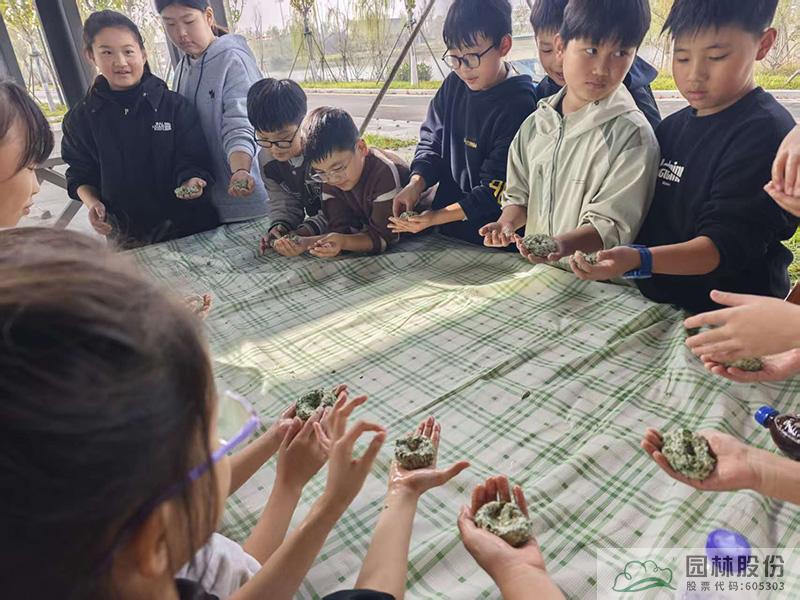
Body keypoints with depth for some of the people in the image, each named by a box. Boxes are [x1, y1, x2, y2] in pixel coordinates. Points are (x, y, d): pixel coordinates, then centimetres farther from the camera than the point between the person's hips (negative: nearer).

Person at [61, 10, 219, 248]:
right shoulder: (80, 118, 2)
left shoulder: (175, 105, -5)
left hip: (187, 225, -2)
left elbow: (193, 160, -5)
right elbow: (79, 173, 11)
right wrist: (91, 202, -8)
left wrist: (192, 181, -27)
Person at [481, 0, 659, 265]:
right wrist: (506, 224, -5)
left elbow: (611, 226, -13)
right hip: (532, 268, 4)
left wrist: (563, 245, -31)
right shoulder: (535, 123, 8)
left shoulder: (632, 134, -9)